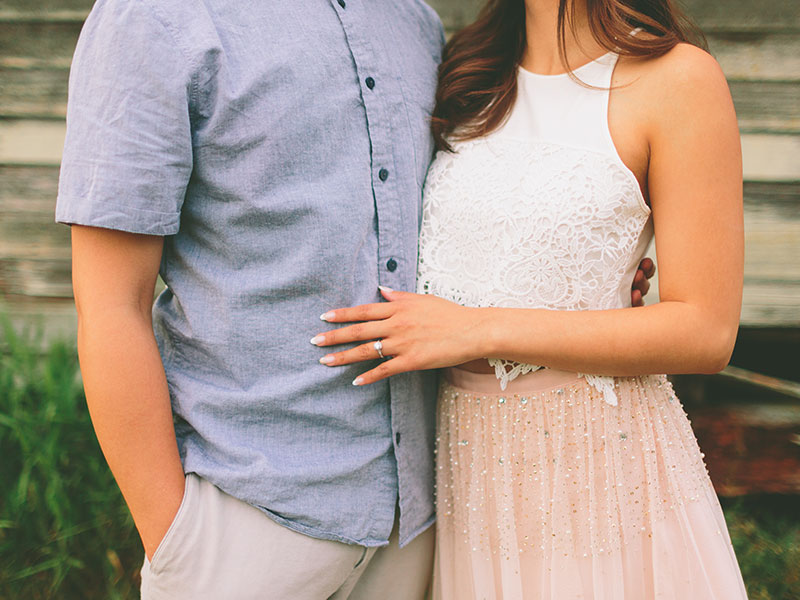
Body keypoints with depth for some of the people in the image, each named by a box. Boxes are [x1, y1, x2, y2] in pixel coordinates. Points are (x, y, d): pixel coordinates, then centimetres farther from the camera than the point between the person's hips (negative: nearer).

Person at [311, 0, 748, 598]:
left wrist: (481, 331, -18)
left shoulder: (677, 78, -11)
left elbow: (707, 334, -15)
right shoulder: (474, 77, 7)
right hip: (466, 453, 5)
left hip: (596, 456, -5)